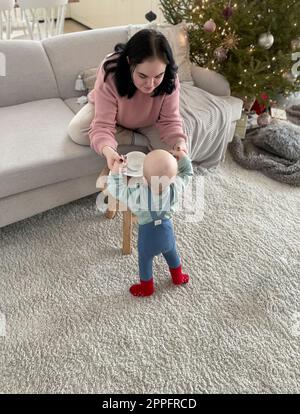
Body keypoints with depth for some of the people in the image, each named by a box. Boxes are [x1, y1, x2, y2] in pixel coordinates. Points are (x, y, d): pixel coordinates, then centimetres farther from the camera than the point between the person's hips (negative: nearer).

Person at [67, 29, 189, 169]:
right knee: (76, 130, -29)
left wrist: (179, 143, -46)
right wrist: (107, 150, -62)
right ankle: (143, 141, -18)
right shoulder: (110, 73, -38)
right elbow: (103, 124, -40)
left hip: (147, 122, 0)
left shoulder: (169, 79, -31)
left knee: (171, 143, -27)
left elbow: (170, 120, -25)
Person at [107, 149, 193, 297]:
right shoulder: (175, 187, -26)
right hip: (166, 230, 3)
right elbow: (186, 172, -5)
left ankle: (146, 287, 46)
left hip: (148, 233, -2)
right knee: (172, 254, 31)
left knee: (145, 261, 24)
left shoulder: (137, 194, -35)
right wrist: (182, 156, 1)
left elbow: (115, 188, -19)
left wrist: (116, 169, -8)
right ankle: (178, 277, 54)